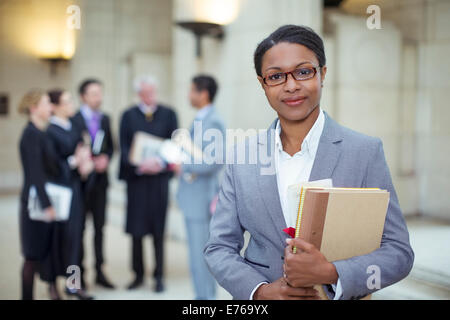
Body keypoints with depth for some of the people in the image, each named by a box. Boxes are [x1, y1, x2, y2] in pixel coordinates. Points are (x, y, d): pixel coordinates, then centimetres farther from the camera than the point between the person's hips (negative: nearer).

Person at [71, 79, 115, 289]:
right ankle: (79, 274, 13)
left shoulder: (105, 119, 10)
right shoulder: (73, 119, -9)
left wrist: (105, 158, -5)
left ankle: (99, 272, 16)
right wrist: (89, 162, -16)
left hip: (100, 179, 5)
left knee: (100, 226, 9)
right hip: (81, 179, -5)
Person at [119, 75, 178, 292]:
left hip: (159, 177, 0)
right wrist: (139, 165, -17)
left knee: (158, 229, 4)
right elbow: (124, 147, -1)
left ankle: (159, 276, 13)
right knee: (136, 229, 4)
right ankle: (138, 274, 17)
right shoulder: (128, 116, 5)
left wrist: (160, 162, -17)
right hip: (135, 177, 0)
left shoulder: (168, 114, 5)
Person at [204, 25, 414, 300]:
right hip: (260, 301, 2)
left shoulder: (367, 152, -10)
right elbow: (219, 247, -2)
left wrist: (330, 273, -25)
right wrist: (261, 291, -18)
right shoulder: (243, 156, -4)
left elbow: (399, 252, -11)